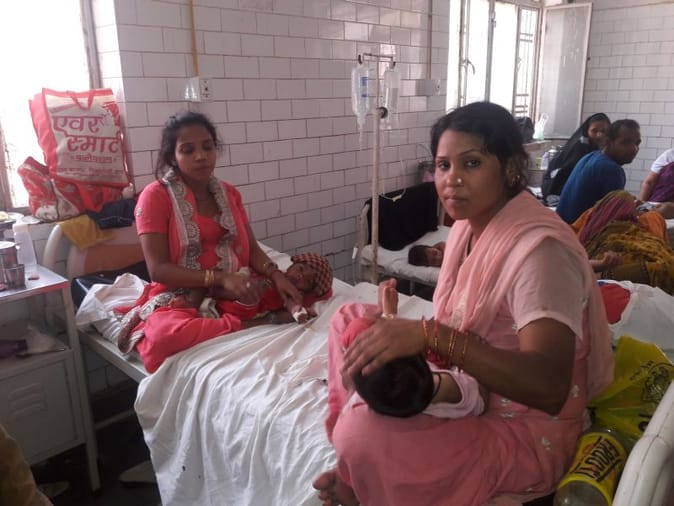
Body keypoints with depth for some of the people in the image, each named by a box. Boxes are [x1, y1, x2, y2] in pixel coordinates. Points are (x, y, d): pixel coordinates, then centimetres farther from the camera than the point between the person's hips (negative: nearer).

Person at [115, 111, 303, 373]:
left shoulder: (228, 193, 11)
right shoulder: (155, 196, -7)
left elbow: (251, 248, 6)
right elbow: (158, 269, -14)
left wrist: (276, 275, -16)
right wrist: (221, 278, -26)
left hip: (234, 295, 4)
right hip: (179, 298, -4)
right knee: (164, 335, -38)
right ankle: (255, 324, -28)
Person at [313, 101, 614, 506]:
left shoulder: (540, 248, -25)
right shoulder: (470, 224, 1)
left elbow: (549, 387, -35)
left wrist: (430, 335, -43)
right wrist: (408, 337, -11)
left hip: (525, 431, -8)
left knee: (365, 436, -32)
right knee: (352, 319, 3)